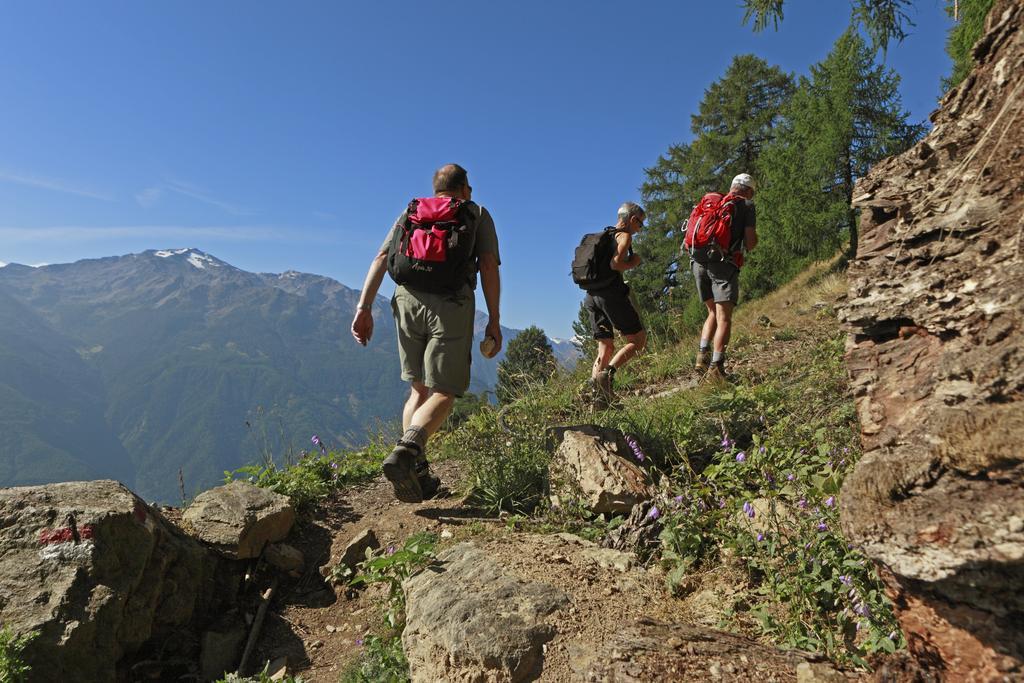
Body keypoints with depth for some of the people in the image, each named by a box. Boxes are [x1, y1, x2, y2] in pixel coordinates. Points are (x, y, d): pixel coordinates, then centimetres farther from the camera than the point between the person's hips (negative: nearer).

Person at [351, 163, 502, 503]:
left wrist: (364, 307, 5)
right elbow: (489, 266, 3)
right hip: (452, 305, -3)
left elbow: (381, 258, 11)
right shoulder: (478, 214, 18)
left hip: (407, 300, 4)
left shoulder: (411, 211, 25)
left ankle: (418, 472, 8)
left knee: (420, 389, 16)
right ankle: (406, 450, -25)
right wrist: (494, 321, 3)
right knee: (443, 393, 1)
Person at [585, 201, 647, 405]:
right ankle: (608, 373, -20)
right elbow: (616, 264, -19)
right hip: (611, 294, -8)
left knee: (606, 348, 11)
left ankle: (597, 393, 0)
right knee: (638, 339, -1)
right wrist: (633, 263, -1)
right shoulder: (625, 236, -2)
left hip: (592, 295, 8)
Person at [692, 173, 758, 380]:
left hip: (699, 262, 5)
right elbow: (750, 243, 2)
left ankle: (702, 355, 4)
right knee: (724, 317, -6)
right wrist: (751, 241, 23)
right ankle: (715, 367, -13)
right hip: (724, 263, -5)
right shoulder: (747, 205, 8)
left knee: (713, 312, 18)